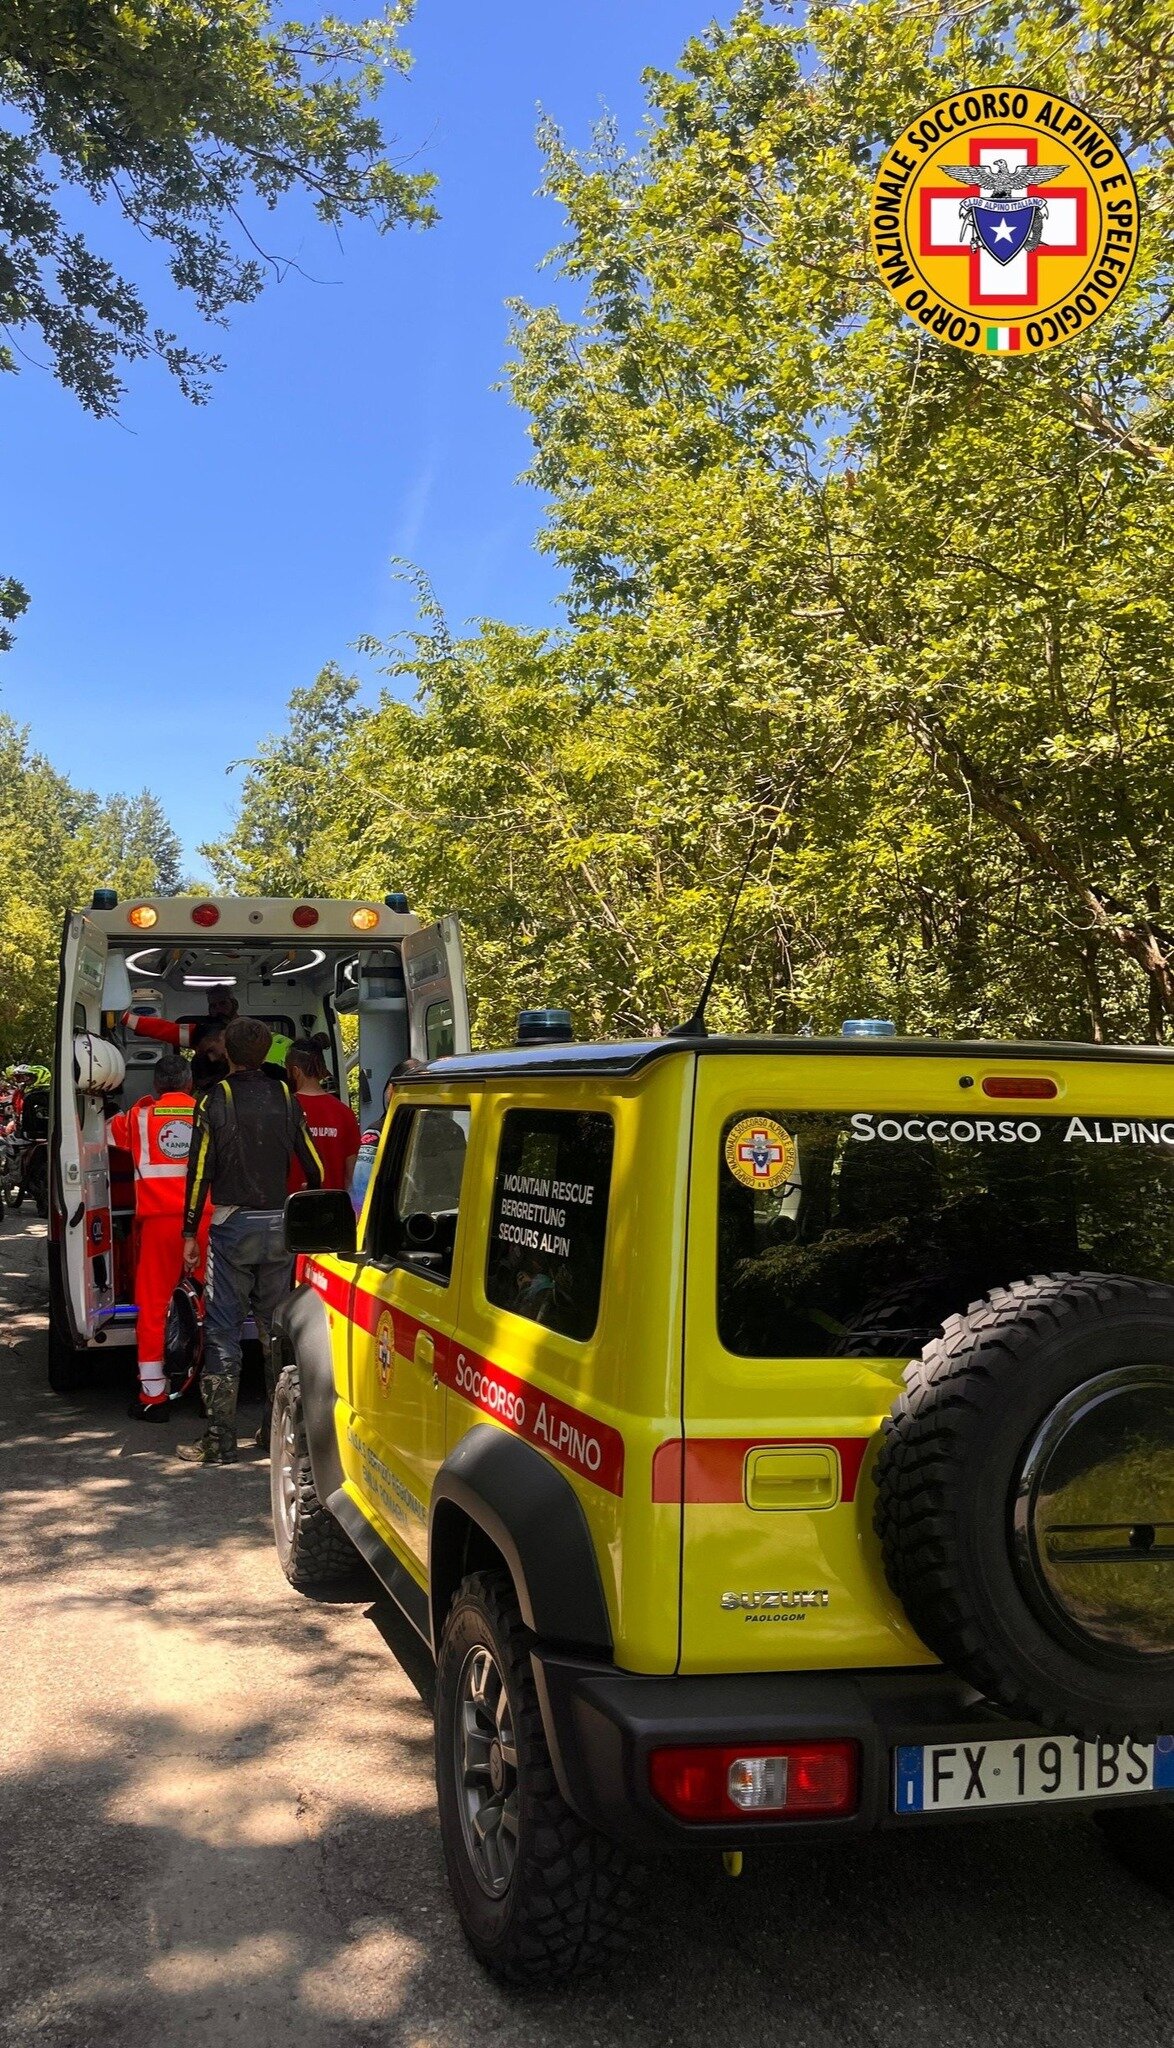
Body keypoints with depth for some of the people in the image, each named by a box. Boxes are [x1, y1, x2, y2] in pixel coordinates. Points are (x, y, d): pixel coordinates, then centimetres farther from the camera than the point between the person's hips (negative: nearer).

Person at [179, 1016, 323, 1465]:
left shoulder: (215, 1100, -7)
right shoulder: (285, 1098, 4)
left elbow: (200, 1172, -8)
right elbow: (315, 1169, 6)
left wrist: (190, 1234, -1)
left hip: (232, 1226, -4)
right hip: (279, 1226, 4)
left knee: (223, 1332, 0)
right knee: (276, 1328, 13)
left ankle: (220, 1440, -1)